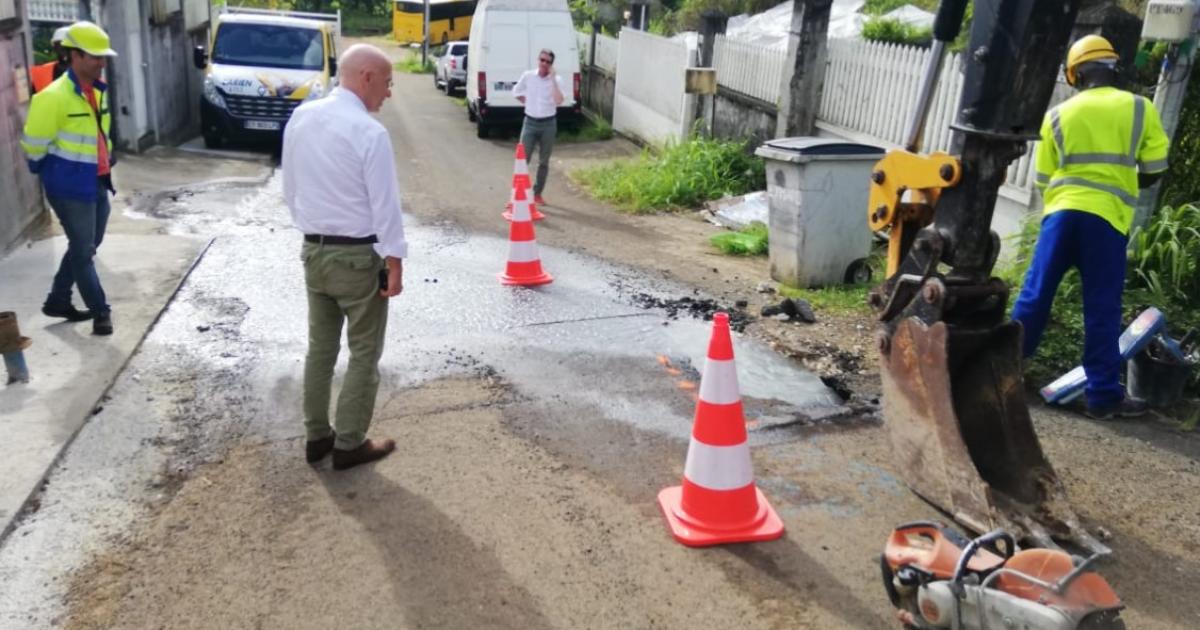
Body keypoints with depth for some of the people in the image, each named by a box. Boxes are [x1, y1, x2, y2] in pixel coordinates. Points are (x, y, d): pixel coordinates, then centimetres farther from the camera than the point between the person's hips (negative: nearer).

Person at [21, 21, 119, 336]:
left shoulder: (99, 91, 8)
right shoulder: (55, 96, -19)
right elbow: (34, 144, -13)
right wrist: (52, 170, 1)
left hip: (97, 183, 9)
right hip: (71, 188, -9)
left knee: (86, 248, 18)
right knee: (83, 252, 1)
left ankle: (58, 301, 33)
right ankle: (100, 312, 9)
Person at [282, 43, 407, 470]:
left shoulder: (300, 118, 2)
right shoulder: (370, 133, -19)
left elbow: (290, 188, 11)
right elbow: (385, 205, -17)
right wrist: (394, 264, -11)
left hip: (313, 250, 7)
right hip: (358, 256, -7)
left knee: (320, 347, 17)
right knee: (363, 354, 7)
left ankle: (316, 436, 27)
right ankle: (349, 444, 15)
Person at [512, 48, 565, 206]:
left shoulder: (556, 79, -5)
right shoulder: (527, 76, -1)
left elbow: (558, 101, -21)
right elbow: (516, 92, 17)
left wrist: (552, 78, -21)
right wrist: (527, 103, 7)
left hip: (548, 124, 0)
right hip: (530, 122, 0)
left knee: (544, 162, 8)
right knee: (523, 159, -5)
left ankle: (537, 194, 21)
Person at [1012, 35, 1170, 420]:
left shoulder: (1058, 115, 11)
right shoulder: (1141, 109, 8)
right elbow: (1154, 173, 9)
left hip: (1062, 211, 1)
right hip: (1107, 217, -1)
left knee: (1034, 295, 8)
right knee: (1102, 310, 3)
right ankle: (1104, 396, 9)